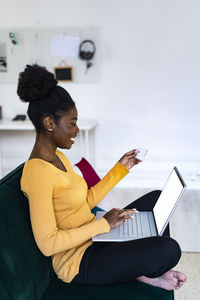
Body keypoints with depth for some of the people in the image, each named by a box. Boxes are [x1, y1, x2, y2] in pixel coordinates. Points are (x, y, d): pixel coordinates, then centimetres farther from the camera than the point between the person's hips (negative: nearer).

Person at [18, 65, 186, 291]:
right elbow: (47, 243, -27)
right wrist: (102, 224, -22)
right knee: (170, 250, -22)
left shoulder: (57, 157, 5)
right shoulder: (37, 171, -26)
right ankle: (142, 274, 10)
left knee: (156, 199, 14)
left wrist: (121, 168, 5)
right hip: (79, 263, -10)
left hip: (92, 238, 10)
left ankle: (147, 269, 10)